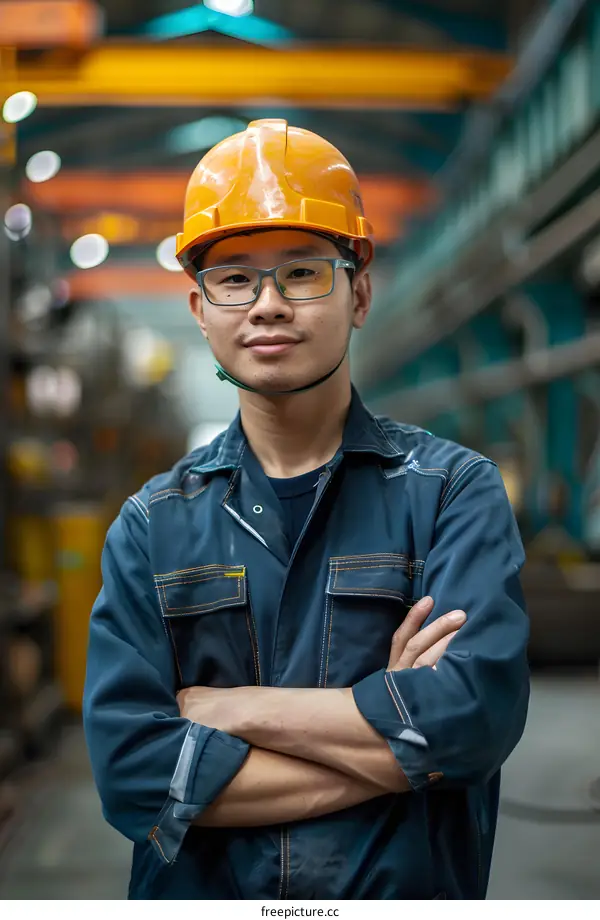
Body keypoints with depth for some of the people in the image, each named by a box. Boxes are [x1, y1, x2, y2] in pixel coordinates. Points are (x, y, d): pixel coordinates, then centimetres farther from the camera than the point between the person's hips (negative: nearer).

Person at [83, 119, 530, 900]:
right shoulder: (152, 526, -3)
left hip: (412, 889, -1)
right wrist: (390, 750, -19)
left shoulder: (454, 490, -8)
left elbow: (477, 713, -23)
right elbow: (128, 770, -14)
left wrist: (225, 706, -16)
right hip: (194, 893, 1)